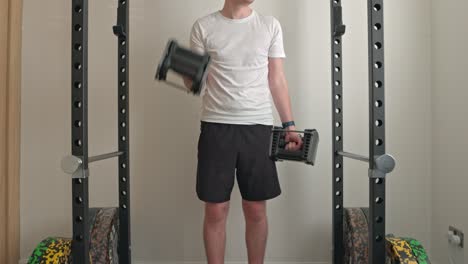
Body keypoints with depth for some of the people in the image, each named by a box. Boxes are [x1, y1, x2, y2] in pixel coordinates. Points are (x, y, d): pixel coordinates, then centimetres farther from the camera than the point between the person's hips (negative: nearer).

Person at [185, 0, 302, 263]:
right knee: (216, 210, 4)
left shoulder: (270, 25, 7)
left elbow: (277, 79, 7)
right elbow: (194, 82, 4)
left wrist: (290, 125, 0)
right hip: (216, 126, -1)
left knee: (256, 209, 7)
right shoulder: (204, 27, 3)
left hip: (258, 126, 1)